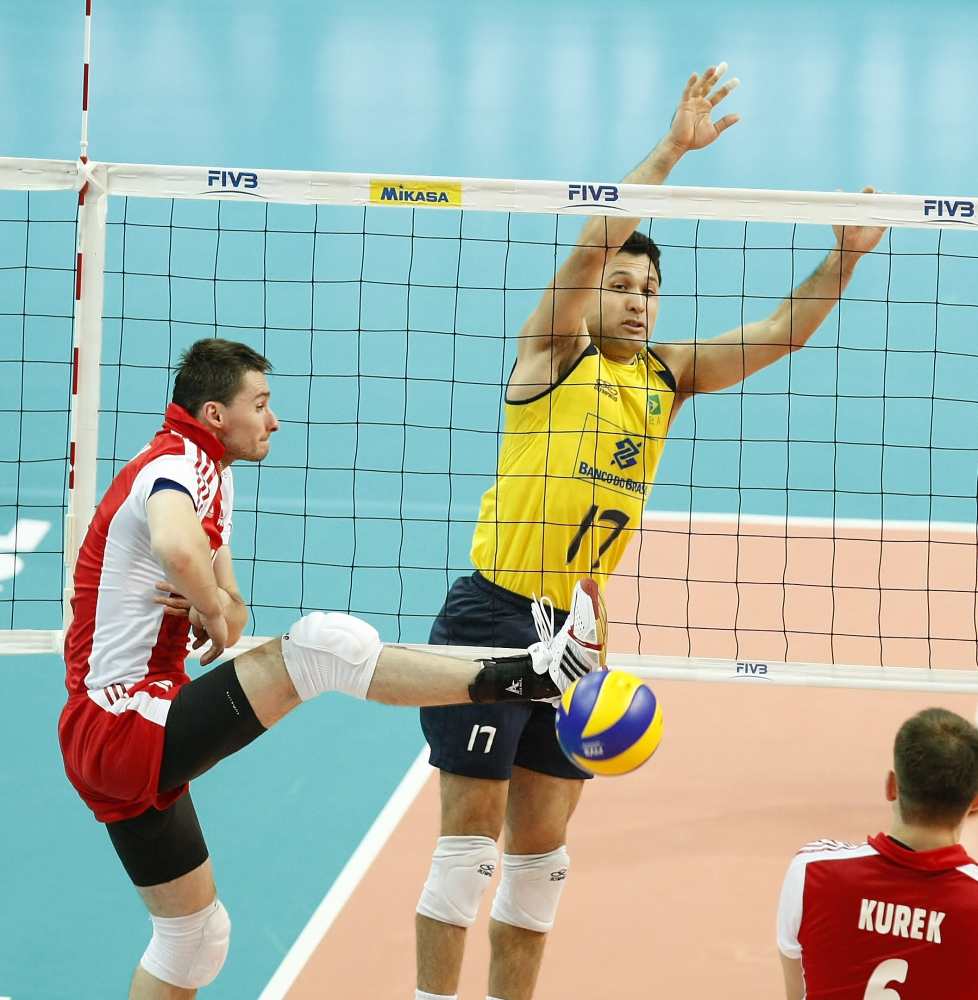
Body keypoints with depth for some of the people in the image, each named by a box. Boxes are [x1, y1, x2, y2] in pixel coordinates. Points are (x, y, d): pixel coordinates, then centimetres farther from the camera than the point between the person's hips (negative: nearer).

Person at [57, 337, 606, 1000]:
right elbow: (178, 547, -38)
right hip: (124, 727, -11)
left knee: (196, 933, 20)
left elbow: (230, 609, 16)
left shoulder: (210, 475, 19)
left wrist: (226, 611, -8)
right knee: (324, 643, -23)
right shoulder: (179, 461, -13)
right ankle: (534, 674, -21)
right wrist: (212, 609, -18)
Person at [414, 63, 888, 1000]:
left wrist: (843, 258, 1)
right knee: (471, 837, -3)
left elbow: (777, 336, 12)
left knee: (542, 848, 11)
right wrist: (671, 149, -22)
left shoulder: (667, 375, 11)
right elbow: (593, 240, -19)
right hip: (495, 615, -6)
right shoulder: (556, 353, -5)